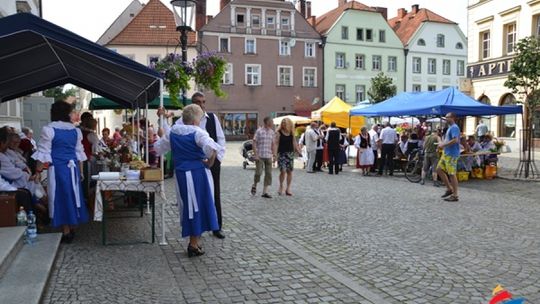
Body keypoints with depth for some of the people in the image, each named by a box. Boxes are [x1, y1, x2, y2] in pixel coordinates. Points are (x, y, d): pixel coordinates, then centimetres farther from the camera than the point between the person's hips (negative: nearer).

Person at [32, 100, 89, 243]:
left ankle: (66, 232, 7)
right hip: (73, 167, 5)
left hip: (57, 167, -5)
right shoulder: (76, 130, 8)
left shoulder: (48, 129, -8)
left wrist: (38, 171, -2)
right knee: (72, 195, 14)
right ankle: (72, 228, 24)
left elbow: (43, 153, -8)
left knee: (60, 197, 2)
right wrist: (80, 171, 20)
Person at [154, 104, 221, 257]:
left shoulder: (171, 132, 7)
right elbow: (212, 149, -28)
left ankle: (194, 241, 28)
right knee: (198, 205, 4)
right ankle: (194, 244, 9)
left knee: (188, 205, 17)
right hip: (197, 173, -6)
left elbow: (158, 148, 18)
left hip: (181, 173, 6)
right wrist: (209, 163, -12)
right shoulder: (197, 132, -12)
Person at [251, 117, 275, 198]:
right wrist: (256, 155, -13)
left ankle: (265, 192, 7)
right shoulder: (259, 131, -6)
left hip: (268, 156, 5)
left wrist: (274, 155, 13)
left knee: (268, 174, 1)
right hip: (260, 156, -5)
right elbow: (254, 143, -6)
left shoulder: (272, 132, 9)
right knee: (258, 172, -6)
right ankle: (254, 186, 22)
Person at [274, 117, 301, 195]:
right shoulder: (279, 133, -3)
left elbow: (294, 143, 16)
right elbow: (276, 143, -8)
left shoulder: (291, 133, 9)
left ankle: (288, 188, 12)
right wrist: (275, 154, -17)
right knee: (283, 171, -12)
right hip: (282, 153, -4)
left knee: (289, 171, 4)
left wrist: (298, 151, 10)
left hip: (290, 153, 4)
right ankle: (281, 187, 10)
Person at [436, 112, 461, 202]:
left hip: (451, 154, -10)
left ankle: (455, 195, 2)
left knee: (451, 174, -5)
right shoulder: (450, 127, 18)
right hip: (446, 153, 10)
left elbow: (455, 140, -26)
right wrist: (442, 143, 7)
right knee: (439, 170, 12)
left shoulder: (454, 127, -14)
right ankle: (449, 188, 20)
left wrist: (443, 145, -19)